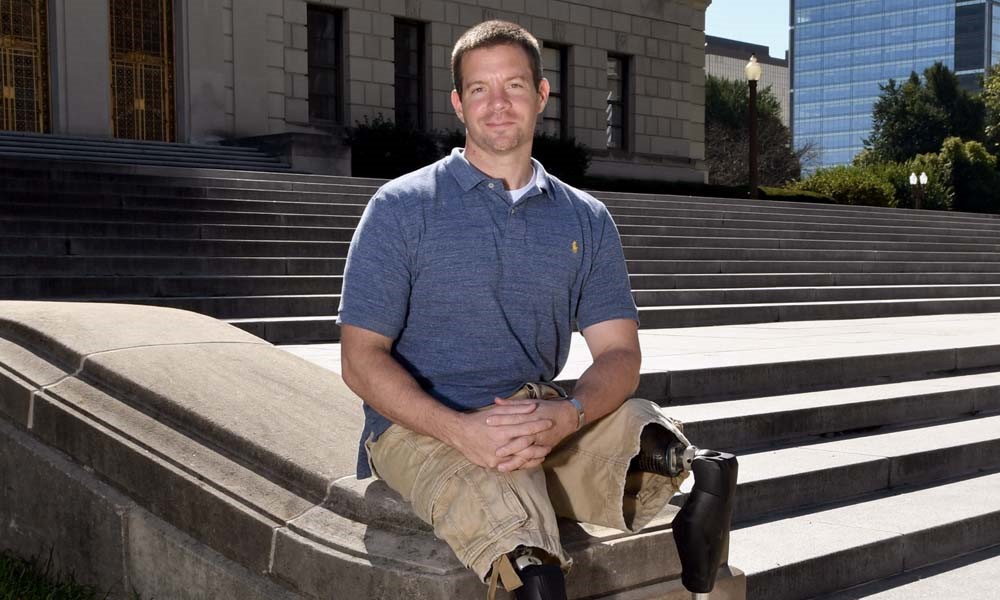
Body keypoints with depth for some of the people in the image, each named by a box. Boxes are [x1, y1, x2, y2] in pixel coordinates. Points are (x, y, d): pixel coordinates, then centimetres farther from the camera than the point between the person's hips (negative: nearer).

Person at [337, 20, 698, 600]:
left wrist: (568, 415, -19)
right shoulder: (402, 207, 1)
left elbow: (619, 352, 5)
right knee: (512, 522, -36)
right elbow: (362, 358, -4)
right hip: (422, 425, -4)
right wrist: (460, 429, -21)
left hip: (545, 422, 4)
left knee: (640, 426, -28)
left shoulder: (587, 220, 12)